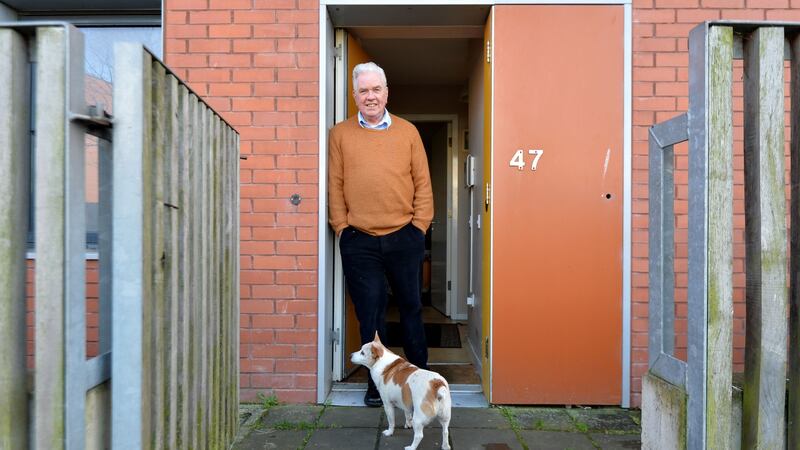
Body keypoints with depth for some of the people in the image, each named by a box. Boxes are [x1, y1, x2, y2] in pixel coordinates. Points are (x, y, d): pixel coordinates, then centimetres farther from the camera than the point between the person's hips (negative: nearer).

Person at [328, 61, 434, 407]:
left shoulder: (408, 132, 8)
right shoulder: (340, 135, 6)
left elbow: (422, 182, 6)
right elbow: (335, 186, 4)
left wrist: (420, 223, -1)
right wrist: (341, 227, -2)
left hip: (404, 237, 1)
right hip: (359, 241, 0)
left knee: (410, 308, 12)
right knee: (369, 314, 6)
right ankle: (377, 382, 20)